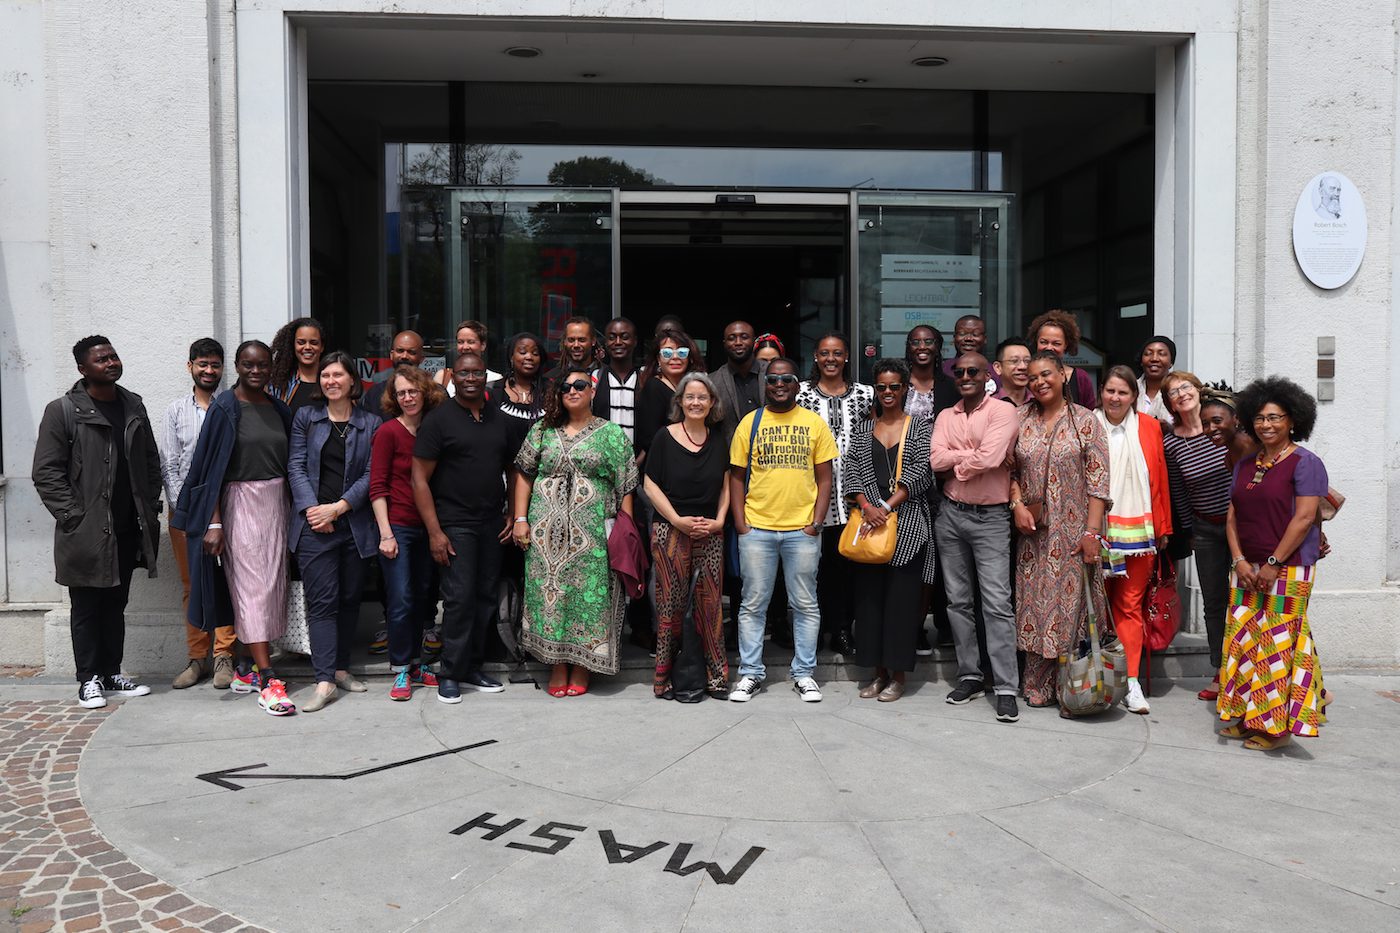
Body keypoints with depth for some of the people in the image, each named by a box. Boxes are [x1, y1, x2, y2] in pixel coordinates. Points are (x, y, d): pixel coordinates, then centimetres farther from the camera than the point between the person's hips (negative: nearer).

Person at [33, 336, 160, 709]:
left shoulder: (133, 406, 10)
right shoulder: (63, 411, -6)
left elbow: (151, 461, 15)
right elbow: (46, 473, -7)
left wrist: (149, 508, 7)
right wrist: (73, 517, -13)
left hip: (127, 530, 5)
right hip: (86, 533, -5)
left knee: (115, 605, 13)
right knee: (86, 608, 5)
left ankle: (112, 673, 22)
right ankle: (89, 679, 14)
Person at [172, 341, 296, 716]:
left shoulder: (278, 409, 10)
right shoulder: (225, 408, -5)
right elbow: (212, 467, -8)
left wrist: (290, 510, 8)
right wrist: (214, 523, -14)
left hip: (275, 502, 6)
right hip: (240, 503, -6)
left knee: (273, 585, 6)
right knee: (251, 589, -8)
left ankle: (253, 669, 17)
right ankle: (268, 682, -9)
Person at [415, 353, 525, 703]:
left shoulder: (501, 420, 11)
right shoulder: (438, 419, -3)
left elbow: (514, 470, 20)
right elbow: (420, 478, -6)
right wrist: (434, 532, -12)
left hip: (492, 525, 5)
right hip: (455, 525, -5)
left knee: (486, 598, 8)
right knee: (460, 598, -7)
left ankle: (472, 668, 21)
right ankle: (450, 674, 6)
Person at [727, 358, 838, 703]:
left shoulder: (814, 424, 4)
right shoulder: (750, 423, 5)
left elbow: (825, 478, 5)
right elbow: (737, 477, 6)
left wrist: (817, 522, -4)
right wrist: (740, 523, -3)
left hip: (802, 529, 0)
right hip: (756, 529, 0)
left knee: (805, 605, 8)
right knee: (753, 605, 7)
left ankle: (804, 674, 20)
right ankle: (750, 674, 18)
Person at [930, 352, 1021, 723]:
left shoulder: (1003, 412, -5)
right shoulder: (946, 417, 11)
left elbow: (990, 459, -20)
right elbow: (936, 460, -4)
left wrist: (955, 461, -5)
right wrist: (972, 455, -11)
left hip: (990, 516, -5)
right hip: (950, 514, 5)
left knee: (997, 602, -8)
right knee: (958, 600, 10)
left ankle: (1006, 688, -5)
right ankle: (970, 675, 20)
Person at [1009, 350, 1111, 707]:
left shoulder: (1084, 420, -1)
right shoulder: (1020, 419, 7)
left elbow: (1098, 480, -5)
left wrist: (1092, 531, -11)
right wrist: (1017, 504, -7)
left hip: (1072, 531, -2)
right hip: (1033, 531, 2)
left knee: (1070, 602, -1)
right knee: (1035, 601, 4)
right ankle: (1038, 687, 14)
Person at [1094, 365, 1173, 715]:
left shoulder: (1149, 427, 6)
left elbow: (1159, 479, 9)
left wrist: (1162, 528, 10)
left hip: (1138, 528, 2)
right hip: (1097, 528, -1)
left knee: (1131, 604, 4)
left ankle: (1131, 683, 8)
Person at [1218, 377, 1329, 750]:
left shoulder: (1305, 462, -4)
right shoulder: (1245, 466, 15)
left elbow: (1304, 517, -12)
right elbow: (1233, 516, 12)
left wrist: (1273, 564, -16)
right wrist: (1240, 561, -2)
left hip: (1287, 569, -6)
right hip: (1246, 569, 7)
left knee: (1278, 642, -5)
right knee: (1243, 639, 6)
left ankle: (1277, 726, 5)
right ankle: (1247, 717, 15)